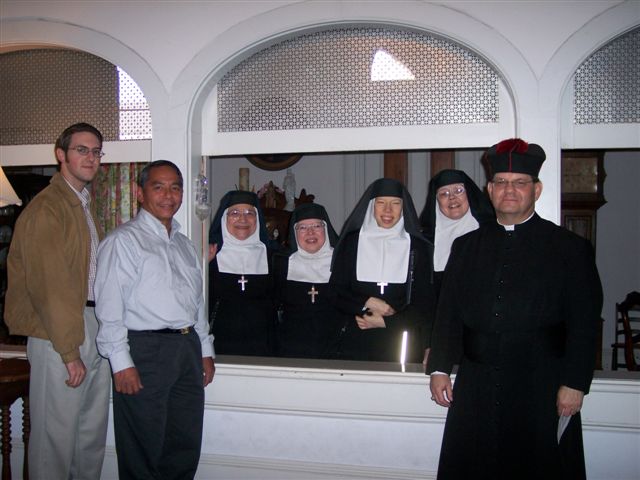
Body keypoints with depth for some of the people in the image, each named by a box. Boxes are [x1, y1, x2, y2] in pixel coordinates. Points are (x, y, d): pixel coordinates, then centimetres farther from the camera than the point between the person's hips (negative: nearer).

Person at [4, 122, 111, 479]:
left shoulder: (86, 205, 16)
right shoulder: (46, 208, -12)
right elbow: (51, 286, -18)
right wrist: (69, 351, -18)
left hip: (95, 326, 9)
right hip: (60, 332, -9)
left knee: (93, 430, 17)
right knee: (57, 433, 2)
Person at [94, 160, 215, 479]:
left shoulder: (184, 244, 19)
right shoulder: (123, 240, -4)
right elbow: (109, 306, -11)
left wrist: (205, 349, 17)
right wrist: (121, 362, -16)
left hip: (188, 348, 7)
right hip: (144, 351, -7)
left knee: (186, 447, 11)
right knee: (143, 454, 2)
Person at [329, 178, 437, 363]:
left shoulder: (417, 246, 4)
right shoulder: (352, 241, 5)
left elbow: (425, 303, 3)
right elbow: (335, 293, 3)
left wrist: (385, 322, -7)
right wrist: (367, 303, -12)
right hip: (356, 343, 0)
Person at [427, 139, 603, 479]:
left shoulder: (570, 249, 1)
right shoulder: (466, 247, 11)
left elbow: (584, 323, -3)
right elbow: (448, 313, 10)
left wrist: (574, 384, -9)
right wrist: (439, 368, 3)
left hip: (541, 391, -3)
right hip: (475, 388, 3)